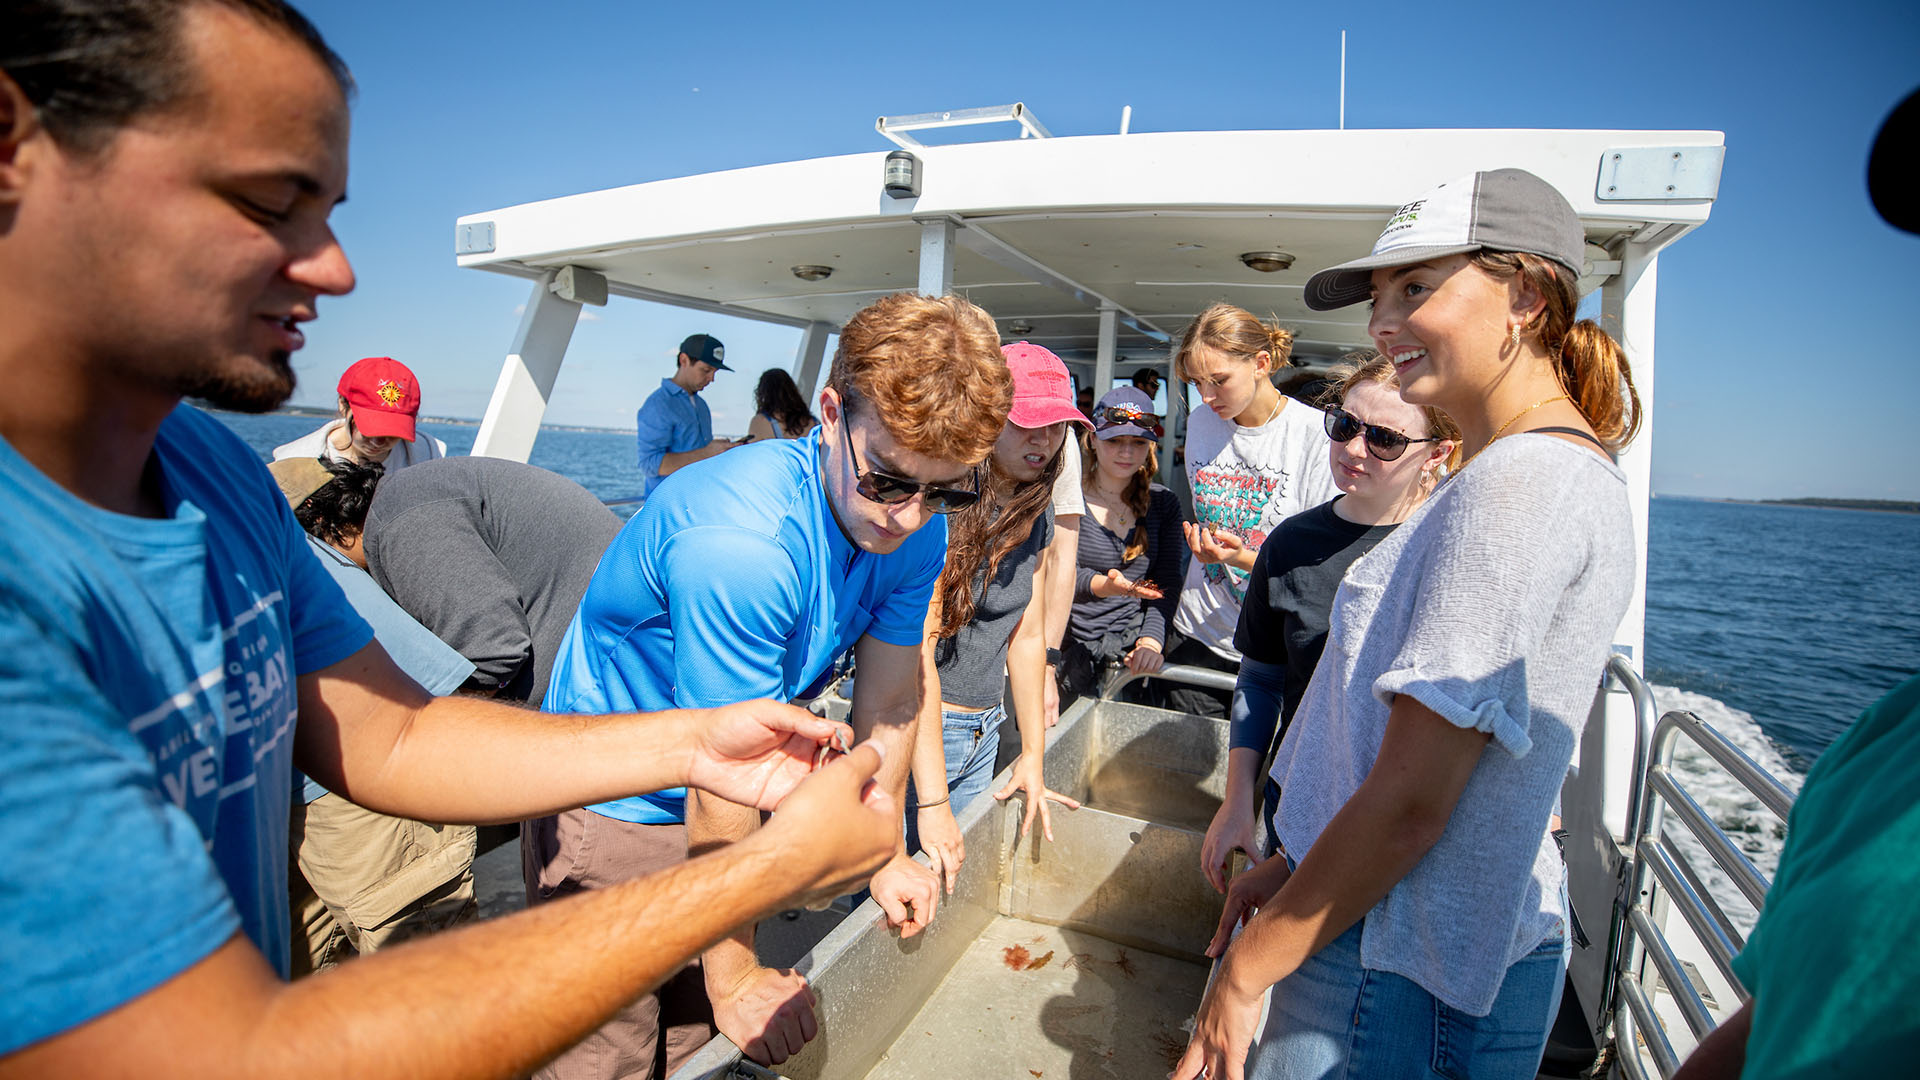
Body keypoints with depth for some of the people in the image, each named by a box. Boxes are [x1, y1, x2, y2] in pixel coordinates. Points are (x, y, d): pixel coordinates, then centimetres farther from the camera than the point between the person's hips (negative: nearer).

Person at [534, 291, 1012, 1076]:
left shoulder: (917, 535, -14)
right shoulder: (739, 541, -36)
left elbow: (889, 702, -2)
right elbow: (724, 788, -28)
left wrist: (885, 857, 7)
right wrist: (735, 979, -15)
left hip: (719, 805, 6)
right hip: (616, 805, -5)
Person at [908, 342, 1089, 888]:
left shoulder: (1034, 517, 4)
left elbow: (1026, 636, 10)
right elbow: (915, 648, -23)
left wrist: (1033, 756, 10)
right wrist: (933, 800, -23)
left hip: (984, 734, 7)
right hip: (912, 732, -6)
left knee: (960, 888, 15)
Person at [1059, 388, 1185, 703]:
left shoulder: (1164, 504, 9)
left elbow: (1168, 582, 4)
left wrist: (1152, 639, -12)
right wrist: (1103, 585, -29)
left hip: (1132, 656, 3)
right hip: (1067, 652, -2)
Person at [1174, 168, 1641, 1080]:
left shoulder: (1519, 483, -21)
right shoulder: (1563, 472, 10)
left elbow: (1409, 799, -23)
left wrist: (1247, 967, -13)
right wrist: (1295, 862, 14)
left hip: (1400, 970, -9)